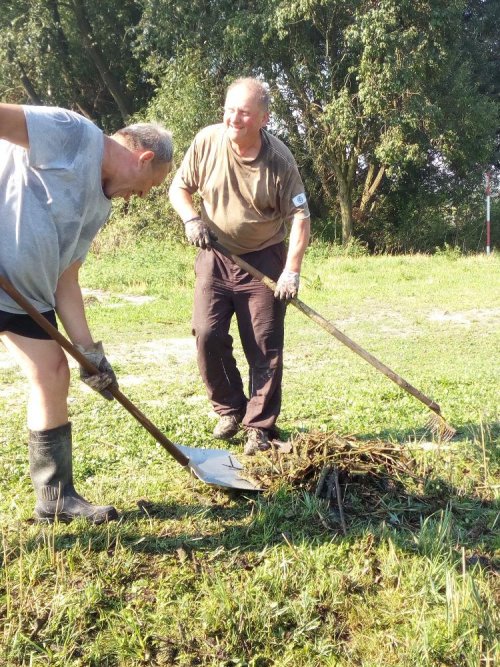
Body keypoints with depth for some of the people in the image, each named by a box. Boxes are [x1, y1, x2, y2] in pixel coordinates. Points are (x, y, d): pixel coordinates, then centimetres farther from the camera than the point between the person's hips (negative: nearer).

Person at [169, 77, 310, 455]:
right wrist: (191, 218, -16)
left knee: (265, 346, -2)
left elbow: (299, 217, -12)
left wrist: (292, 271, -22)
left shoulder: (280, 159, -14)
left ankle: (260, 426, 11)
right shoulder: (207, 141, -8)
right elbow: (178, 187, 4)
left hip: (263, 259, -2)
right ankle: (230, 409, 17)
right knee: (208, 335, -6)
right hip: (215, 256, 2)